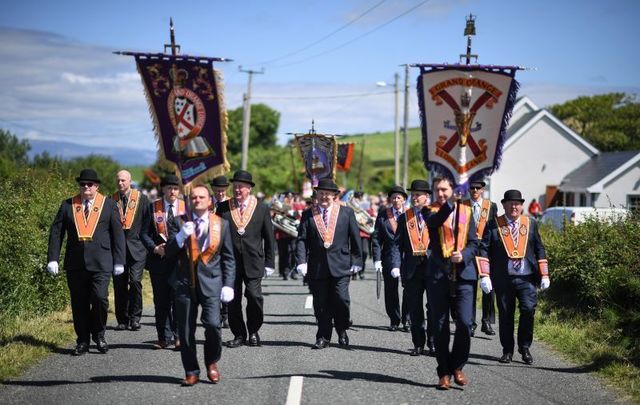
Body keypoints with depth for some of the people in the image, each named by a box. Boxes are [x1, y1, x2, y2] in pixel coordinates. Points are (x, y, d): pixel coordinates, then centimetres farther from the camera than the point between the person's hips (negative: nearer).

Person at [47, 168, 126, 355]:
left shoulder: (109, 205, 7)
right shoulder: (67, 205, 9)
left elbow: (118, 234, 7)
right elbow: (56, 232, 8)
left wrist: (119, 261, 2)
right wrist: (52, 259, -1)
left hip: (100, 263, -2)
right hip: (75, 263, 2)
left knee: (100, 298, -14)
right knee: (79, 304, 4)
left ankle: (99, 335, 8)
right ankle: (83, 341, 14)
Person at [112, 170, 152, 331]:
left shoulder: (141, 198, 3)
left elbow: (146, 225, 3)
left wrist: (151, 245, -5)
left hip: (136, 247, -2)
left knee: (135, 281, -12)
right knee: (119, 284, 2)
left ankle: (134, 318, 0)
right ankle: (122, 319, 11)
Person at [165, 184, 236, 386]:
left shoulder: (221, 224, 8)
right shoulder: (179, 222, 6)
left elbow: (228, 258, 9)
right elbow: (169, 253, 0)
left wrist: (228, 285, 1)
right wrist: (181, 236, -18)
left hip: (210, 281, -1)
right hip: (185, 282, 1)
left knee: (212, 324, -15)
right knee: (185, 330, 1)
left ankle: (212, 362, 10)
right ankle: (191, 371, 14)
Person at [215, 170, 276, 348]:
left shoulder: (261, 209, 5)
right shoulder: (223, 208, 6)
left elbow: (269, 238, 8)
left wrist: (269, 263, 4)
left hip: (253, 261, -1)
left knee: (254, 296, -9)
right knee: (232, 300, 2)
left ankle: (253, 332, 11)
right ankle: (239, 334, 15)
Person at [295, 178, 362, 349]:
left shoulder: (346, 212, 6)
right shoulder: (308, 215, 8)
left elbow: (355, 238, 8)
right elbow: (302, 239, 2)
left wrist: (355, 262, 5)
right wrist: (301, 261, -10)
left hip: (340, 265, -1)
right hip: (317, 266, 1)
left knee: (341, 299, -8)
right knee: (320, 303, 2)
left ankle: (342, 331, 15)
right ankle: (323, 337, 11)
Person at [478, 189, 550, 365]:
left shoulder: (531, 224, 11)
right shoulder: (493, 226, 3)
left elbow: (539, 250, 13)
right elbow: (484, 250, 0)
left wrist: (544, 275, 8)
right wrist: (484, 276, -8)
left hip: (526, 278, 1)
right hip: (503, 279, -1)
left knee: (528, 310, -13)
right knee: (505, 315, 4)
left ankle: (524, 347, 3)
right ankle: (507, 350, 16)